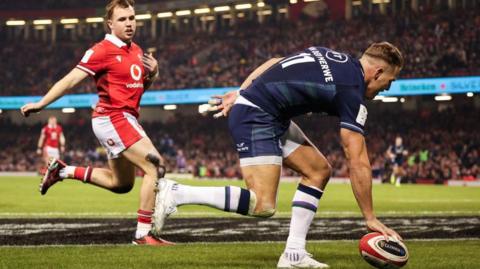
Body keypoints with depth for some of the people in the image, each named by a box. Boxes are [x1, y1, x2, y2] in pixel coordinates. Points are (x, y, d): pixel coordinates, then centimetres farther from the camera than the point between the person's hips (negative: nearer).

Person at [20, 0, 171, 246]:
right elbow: (71, 79, -16)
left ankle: (63, 171, 29)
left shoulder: (136, 51, 12)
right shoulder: (103, 51, -13)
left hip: (123, 120, 9)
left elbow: (141, 85, 23)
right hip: (112, 118, -9)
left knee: (120, 183, 20)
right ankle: (143, 234, -16)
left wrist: (152, 73, 0)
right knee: (155, 166, -18)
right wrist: (41, 103, -24)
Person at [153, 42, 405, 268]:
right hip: (256, 117, -11)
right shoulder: (352, 94, -13)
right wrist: (370, 218, -6)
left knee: (319, 170, 9)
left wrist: (240, 93, 21)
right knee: (263, 206, -16)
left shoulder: (327, 54, 11)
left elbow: (272, 63, 17)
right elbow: (358, 164, -13)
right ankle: (175, 193, -16)